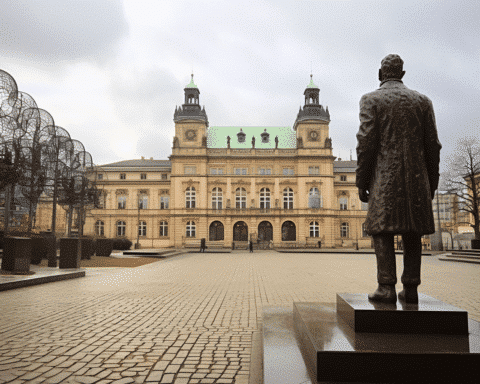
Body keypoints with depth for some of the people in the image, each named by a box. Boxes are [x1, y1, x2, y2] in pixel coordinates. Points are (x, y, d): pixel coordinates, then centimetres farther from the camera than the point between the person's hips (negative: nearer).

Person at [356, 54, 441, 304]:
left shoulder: (371, 100, 1)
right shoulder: (422, 101, 12)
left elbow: (366, 143, -7)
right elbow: (432, 145, 9)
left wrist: (362, 182, -2)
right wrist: (432, 182, 15)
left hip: (385, 177, -3)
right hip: (416, 178, 4)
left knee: (382, 231, -1)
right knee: (412, 233, 8)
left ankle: (386, 287, -5)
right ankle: (411, 288, 10)